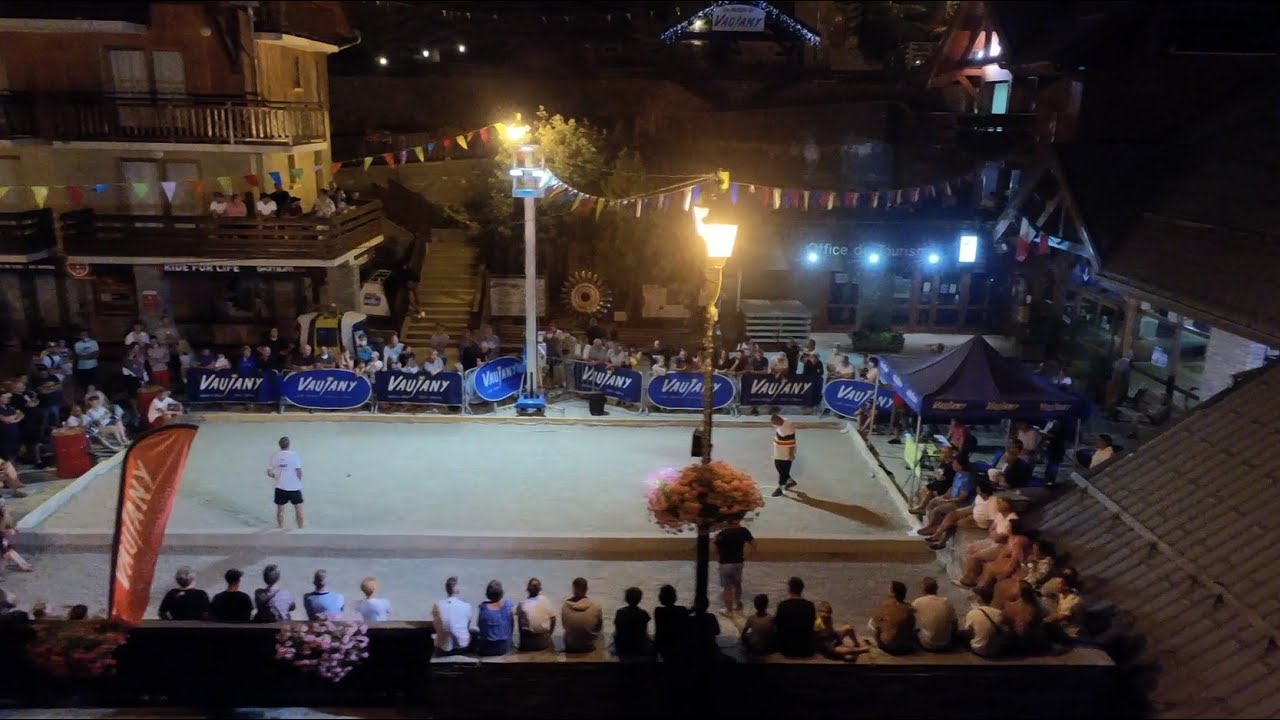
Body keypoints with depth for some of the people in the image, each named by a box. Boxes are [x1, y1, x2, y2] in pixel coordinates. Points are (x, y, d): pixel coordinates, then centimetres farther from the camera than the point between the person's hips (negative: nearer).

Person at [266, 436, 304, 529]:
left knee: (280, 509, 14)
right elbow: (299, 471, -12)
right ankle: (300, 528, 12)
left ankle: (281, 528, 20)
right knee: (298, 509, 8)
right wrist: (299, 479, 7)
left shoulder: (274, 455, -3)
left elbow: (269, 473, -2)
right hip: (294, 487, -2)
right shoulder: (294, 455, -10)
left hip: (280, 487, 2)